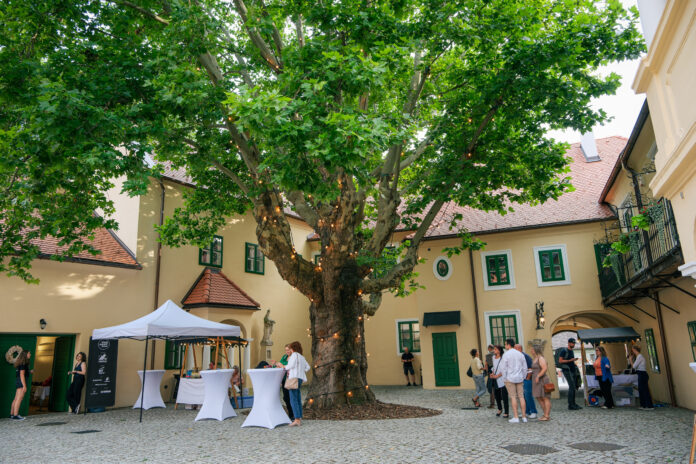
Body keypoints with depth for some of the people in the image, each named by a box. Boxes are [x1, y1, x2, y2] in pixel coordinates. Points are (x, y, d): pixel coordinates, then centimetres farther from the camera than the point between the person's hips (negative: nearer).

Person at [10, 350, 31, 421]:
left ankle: (11, 414, 19)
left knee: (16, 399, 13)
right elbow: (22, 375, -19)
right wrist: (24, 386, -20)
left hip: (18, 383, 10)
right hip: (22, 382, -10)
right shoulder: (23, 363, -14)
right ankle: (15, 415, -10)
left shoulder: (21, 363, 16)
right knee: (19, 399, -9)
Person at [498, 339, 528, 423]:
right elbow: (524, 368, 11)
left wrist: (504, 378, 2)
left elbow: (503, 367, -8)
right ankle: (524, 417, 7)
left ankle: (515, 417, -4)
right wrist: (523, 378, 19)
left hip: (510, 378, -4)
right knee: (521, 397, 6)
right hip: (519, 378, 4)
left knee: (513, 397, -2)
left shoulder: (506, 355, -8)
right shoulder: (520, 354, 7)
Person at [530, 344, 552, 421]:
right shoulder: (534, 359, 15)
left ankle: (547, 415, 1)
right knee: (538, 397, 11)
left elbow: (545, 368, -22)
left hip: (542, 380, -10)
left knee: (545, 398, -3)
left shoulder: (541, 358, -13)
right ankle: (545, 414, 20)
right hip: (536, 381, 10)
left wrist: (538, 376, -23)